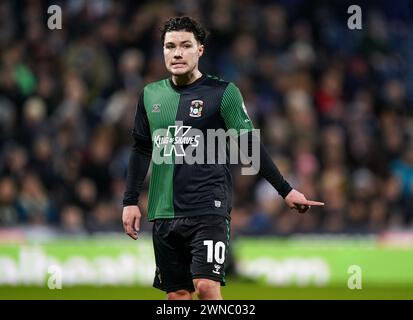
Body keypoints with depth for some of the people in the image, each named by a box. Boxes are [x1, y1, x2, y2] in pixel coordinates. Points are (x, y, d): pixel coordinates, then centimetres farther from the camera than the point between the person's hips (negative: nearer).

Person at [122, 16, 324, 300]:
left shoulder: (222, 93, -2)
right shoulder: (150, 95, 11)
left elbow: (250, 147, 0)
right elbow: (142, 150, 18)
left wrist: (286, 191, -3)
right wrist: (130, 201, 13)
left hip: (208, 209, -5)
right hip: (164, 213, 5)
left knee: (207, 286, -19)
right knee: (177, 294, 5)